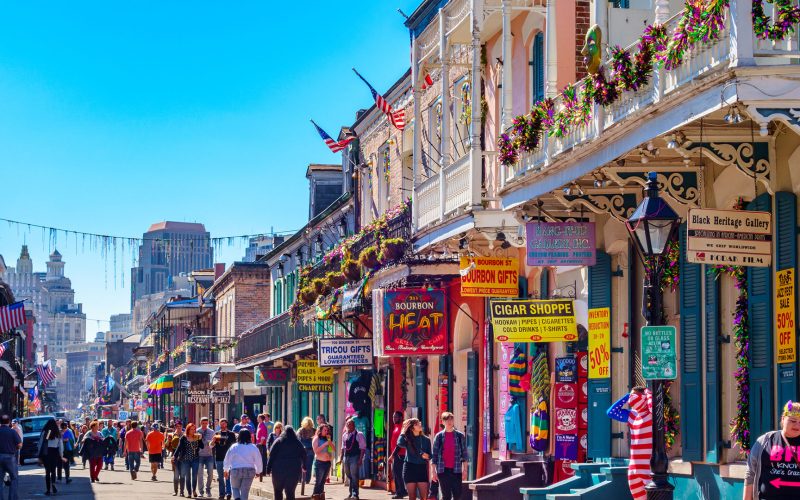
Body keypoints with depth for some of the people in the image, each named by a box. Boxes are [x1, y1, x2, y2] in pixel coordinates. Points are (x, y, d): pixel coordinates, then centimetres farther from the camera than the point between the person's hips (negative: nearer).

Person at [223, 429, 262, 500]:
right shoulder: (253, 447, -4)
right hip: (249, 471, 1)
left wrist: (226, 470, 19)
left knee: (235, 487, 17)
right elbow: (258, 460, 0)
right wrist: (258, 471, 14)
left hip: (236, 471, 0)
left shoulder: (234, 447, -4)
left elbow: (227, 459, 4)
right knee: (245, 491, 8)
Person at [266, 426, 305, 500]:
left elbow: (271, 455, -5)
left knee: (278, 491, 12)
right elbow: (304, 456, 10)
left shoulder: (278, 441, -1)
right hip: (294, 471, 2)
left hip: (279, 471, -1)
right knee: (290, 492, 3)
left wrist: (268, 468, -3)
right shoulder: (298, 443, 6)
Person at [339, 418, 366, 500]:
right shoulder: (344, 435, 13)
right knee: (349, 476, 13)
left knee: (354, 476, -8)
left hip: (355, 457, -6)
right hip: (346, 457, 6)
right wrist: (340, 458, 11)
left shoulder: (359, 435, -5)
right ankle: (351, 493, 23)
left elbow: (362, 448, -9)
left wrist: (360, 459, -16)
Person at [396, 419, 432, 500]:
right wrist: (404, 431, -9)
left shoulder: (426, 439, 7)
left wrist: (426, 456, -14)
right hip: (410, 468, -2)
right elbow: (400, 443, -23)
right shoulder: (407, 439, 0)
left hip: (422, 468, 2)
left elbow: (430, 455, 10)